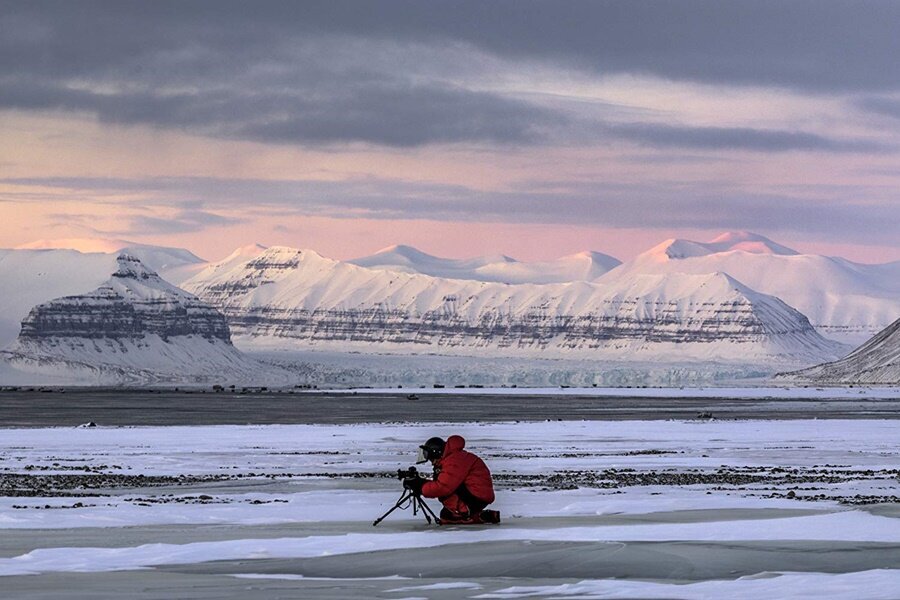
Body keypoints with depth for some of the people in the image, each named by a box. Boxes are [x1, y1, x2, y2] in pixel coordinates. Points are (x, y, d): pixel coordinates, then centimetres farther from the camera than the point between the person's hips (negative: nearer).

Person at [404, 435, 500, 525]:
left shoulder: (454, 460, -18)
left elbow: (442, 487, -25)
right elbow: (440, 483, 16)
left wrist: (421, 487, -13)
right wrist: (421, 482, 3)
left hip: (478, 497, -11)